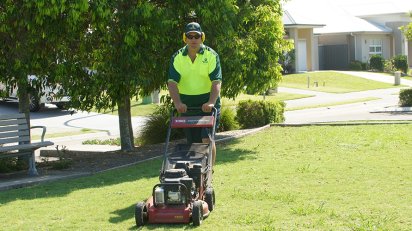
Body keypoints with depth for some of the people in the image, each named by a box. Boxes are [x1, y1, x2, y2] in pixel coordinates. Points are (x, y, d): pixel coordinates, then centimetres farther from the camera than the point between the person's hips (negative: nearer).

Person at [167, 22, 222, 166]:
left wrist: (211, 102, -29)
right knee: (192, 142, 8)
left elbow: (216, 81, -14)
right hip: (187, 105, 3)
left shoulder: (211, 55, -5)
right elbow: (172, 82, -8)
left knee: (207, 139, -13)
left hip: (208, 103, -3)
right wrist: (177, 102, -24)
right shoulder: (177, 58, 2)